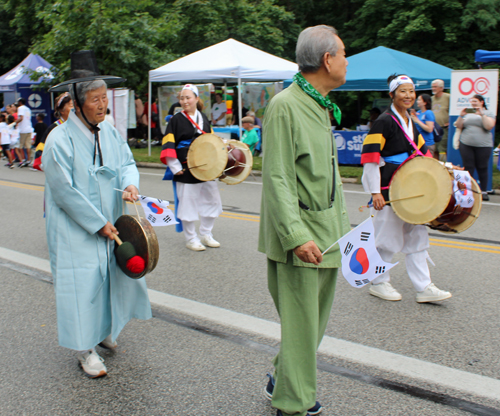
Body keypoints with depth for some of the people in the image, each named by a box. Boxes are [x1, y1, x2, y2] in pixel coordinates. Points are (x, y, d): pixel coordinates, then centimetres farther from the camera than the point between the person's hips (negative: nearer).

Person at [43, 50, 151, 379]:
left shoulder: (109, 133, 3)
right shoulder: (60, 140, -17)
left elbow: (127, 162, 11)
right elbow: (64, 191, -18)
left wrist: (130, 183, -14)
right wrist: (98, 224, -16)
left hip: (109, 225, 7)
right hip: (76, 231, -6)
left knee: (116, 275, 13)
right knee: (83, 282, 0)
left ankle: (104, 329, 37)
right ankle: (85, 348, 16)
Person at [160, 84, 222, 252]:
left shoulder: (203, 118, 11)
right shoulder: (176, 120, -4)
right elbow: (168, 146, -8)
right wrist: (175, 167, -14)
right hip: (186, 170, -5)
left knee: (212, 200, 10)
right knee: (188, 203, 0)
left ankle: (206, 235, 26)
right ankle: (191, 239, 15)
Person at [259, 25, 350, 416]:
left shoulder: (322, 106, 15)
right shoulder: (285, 106, -14)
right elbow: (277, 179, -19)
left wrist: (340, 223, 18)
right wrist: (296, 236, -25)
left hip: (326, 234, 9)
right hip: (301, 234, -9)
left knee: (316, 319, 17)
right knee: (300, 324, 0)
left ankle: (282, 381, 35)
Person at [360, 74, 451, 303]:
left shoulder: (410, 122, 13)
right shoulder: (384, 121, -11)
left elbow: (421, 152, 23)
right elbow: (370, 157, -16)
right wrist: (375, 192, -20)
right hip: (389, 190, -8)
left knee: (417, 236, 9)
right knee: (388, 237, 0)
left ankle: (424, 287, 15)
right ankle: (378, 283, 18)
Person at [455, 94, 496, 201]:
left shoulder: (489, 113, 5)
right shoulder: (467, 113, 14)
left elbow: (489, 126, -11)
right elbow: (459, 126, 8)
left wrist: (482, 114, -17)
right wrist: (461, 116, -7)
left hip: (483, 145, -2)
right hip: (466, 144, 2)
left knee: (482, 168, 2)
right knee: (468, 168, -1)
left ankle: (484, 191, 10)